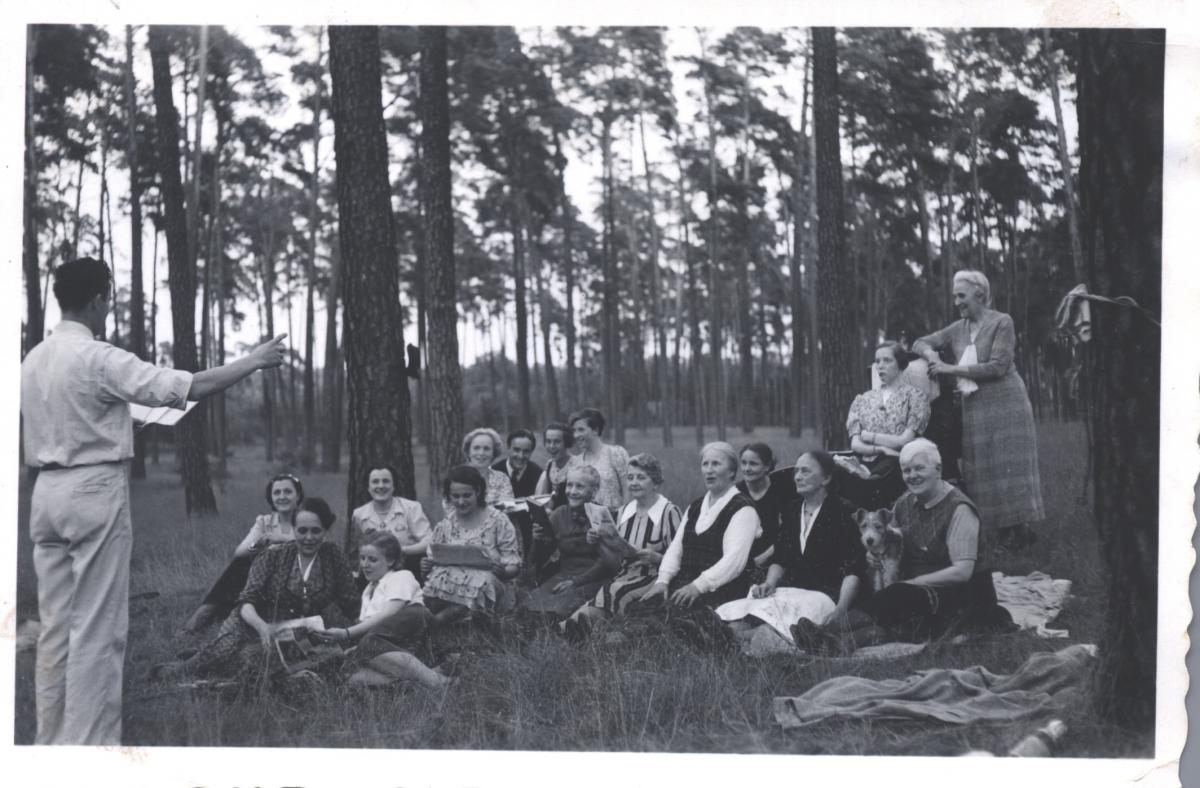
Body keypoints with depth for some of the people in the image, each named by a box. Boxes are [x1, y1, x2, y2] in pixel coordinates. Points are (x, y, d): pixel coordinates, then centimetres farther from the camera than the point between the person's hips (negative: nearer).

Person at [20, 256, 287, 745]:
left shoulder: (32, 361, 9)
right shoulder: (98, 359, -15)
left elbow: (24, 429, 14)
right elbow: (188, 388, -19)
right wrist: (254, 361, -9)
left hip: (47, 492, 8)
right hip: (95, 491, -8)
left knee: (55, 624, 11)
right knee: (97, 627, -2)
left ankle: (51, 739, 16)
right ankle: (89, 741, -1)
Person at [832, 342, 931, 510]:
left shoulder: (914, 397, 9)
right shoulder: (862, 400, 21)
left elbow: (904, 441, -2)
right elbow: (855, 444, 9)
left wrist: (869, 436, 5)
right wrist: (880, 449, -9)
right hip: (865, 464, 3)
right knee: (840, 471, -33)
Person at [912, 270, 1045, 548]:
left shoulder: (1001, 323, -6)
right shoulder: (958, 329, 11)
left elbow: (998, 367, -15)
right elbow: (919, 343, 18)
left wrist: (951, 369, -13)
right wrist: (930, 352, -7)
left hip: (1006, 403, -6)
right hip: (974, 408, 6)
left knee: (1009, 466, -6)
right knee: (983, 471, 3)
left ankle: (1022, 526, -1)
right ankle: (1003, 532, 7)